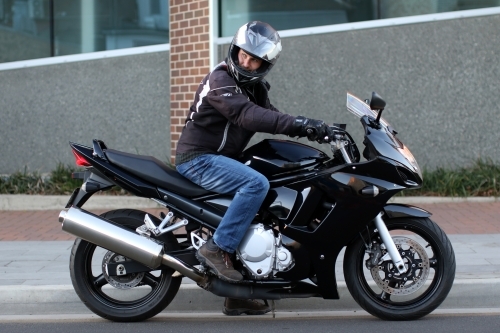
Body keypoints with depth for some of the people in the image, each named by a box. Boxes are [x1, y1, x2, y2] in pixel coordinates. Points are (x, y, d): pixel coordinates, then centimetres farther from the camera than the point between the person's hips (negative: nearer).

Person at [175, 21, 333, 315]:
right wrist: (300, 124, -39)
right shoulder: (221, 79, -16)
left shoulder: (254, 87, 14)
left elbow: (271, 117, 3)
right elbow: (247, 115, -31)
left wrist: (314, 129, -14)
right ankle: (217, 248, -24)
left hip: (220, 159, 10)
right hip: (198, 159, -10)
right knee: (256, 184, -29)